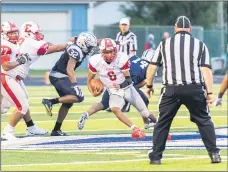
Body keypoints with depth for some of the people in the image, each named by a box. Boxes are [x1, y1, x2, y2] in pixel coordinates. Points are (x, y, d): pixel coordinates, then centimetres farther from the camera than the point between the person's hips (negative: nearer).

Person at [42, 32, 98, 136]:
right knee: (78, 97, -19)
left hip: (57, 76, 11)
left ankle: (56, 130, 19)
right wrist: (75, 84, -25)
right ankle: (51, 102, -19)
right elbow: (70, 69, -22)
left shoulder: (76, 49, 14)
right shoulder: (76, 51, -16)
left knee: (68, 103, 15)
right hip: (59, 77, -11)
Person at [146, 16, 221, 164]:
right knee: (204, 120, 13)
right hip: (195, 89, 0)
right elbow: (206, 70, 0)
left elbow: (152, 67, 8)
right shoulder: (200, 45, 8)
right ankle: (214, 154, 6)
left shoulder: (165, 44, 10)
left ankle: (155, 157, 9)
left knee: (163, 122, 11)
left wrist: (149, 86, 20)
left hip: (171, 89, 0)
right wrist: (210, 93, -2)